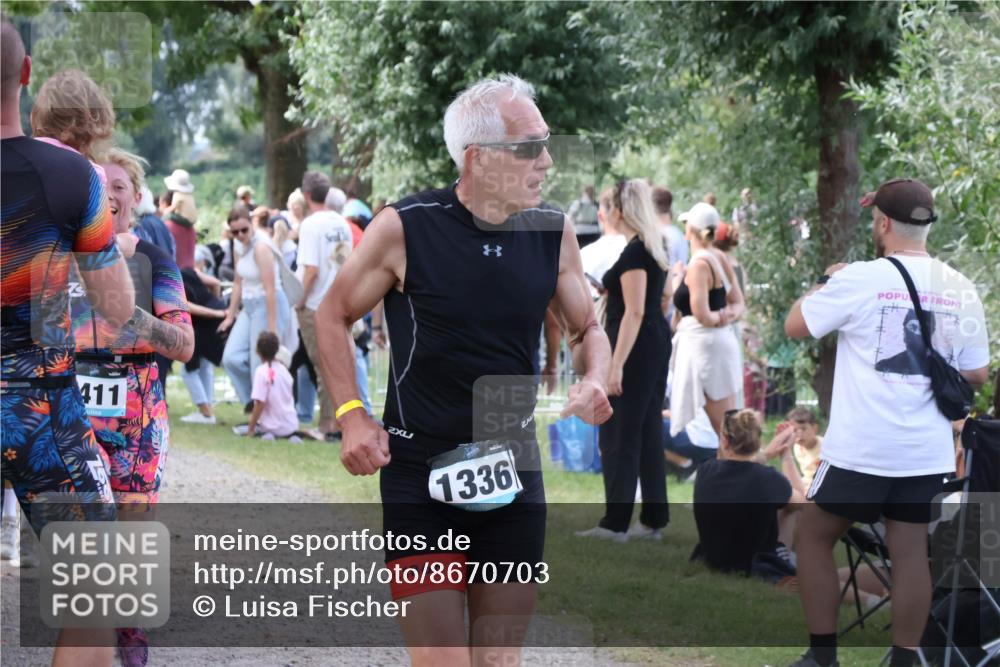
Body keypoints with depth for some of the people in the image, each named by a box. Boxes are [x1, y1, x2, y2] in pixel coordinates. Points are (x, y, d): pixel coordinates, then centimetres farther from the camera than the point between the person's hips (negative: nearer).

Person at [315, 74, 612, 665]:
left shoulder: (554, 233, -1)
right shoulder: (405, 228, -12)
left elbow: (588, 329, 13)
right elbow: (334, 314, 2)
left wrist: (595, 381, -9)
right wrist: (353, 416, -7)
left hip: (513, 474, 4)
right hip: (419, 477, -4)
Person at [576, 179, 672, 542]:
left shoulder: (634, 252, -17)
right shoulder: (655, 247, 12)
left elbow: (635, 312, -22)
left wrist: (616, 364, -24)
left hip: (636, 348, -10)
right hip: (658, 343, 10)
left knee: (619, 436, -5)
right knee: (649, 432, 12)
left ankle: (615, 523, -4)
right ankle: (653, 520, 14)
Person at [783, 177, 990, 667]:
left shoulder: (860, 279, -11)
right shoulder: (960, 290, 3)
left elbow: (794, 327, 0)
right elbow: (975, 375, 10)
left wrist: (825, 283, 16)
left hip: (860, 448, -4)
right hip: (928, 452, 4)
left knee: (815, 536, 12)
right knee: (910, 552, 9)